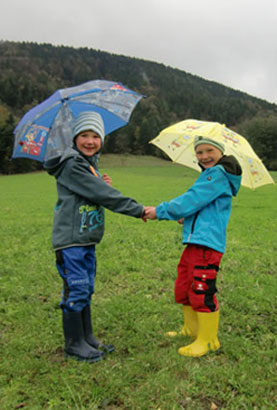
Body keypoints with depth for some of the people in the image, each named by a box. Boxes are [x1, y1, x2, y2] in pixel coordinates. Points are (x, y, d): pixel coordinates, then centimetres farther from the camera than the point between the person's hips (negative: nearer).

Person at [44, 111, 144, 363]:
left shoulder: (91, 165, 15)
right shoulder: (72, 166, -15)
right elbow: (102, 195, -20)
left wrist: (104, 186, -6)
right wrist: (138, 210, -15)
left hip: (87, 240, 9)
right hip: (70, 240, -9)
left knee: (86, 290, 15)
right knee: (76, 290, -1)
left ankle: (87, 338, 28)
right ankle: (74, 345, 14)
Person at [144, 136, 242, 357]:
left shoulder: (219, 174, -11)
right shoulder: (210, 175, 21)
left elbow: (192, 200, -16)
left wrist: (160, 211, -10)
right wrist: (185, 217, 12)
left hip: (208, 242, -11)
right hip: (194, 240, 11)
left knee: (201, 291, -5)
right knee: (183, 288, 18)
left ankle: (208, 340, 11)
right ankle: (191, 329, 35)